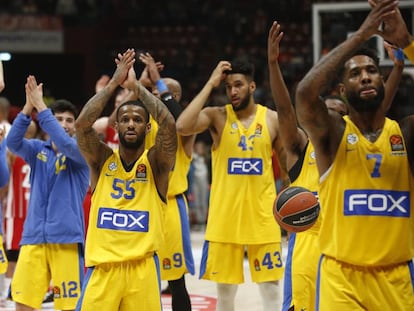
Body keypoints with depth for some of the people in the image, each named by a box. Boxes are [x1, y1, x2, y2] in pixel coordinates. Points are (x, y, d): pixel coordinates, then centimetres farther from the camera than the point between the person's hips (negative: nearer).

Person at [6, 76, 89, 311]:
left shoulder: (81, 152, 0)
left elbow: (65, 144, -21)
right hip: (33, 236, 3)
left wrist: (40, 106, -22)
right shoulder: (38, 149, 10)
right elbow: (13, 143, -9)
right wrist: (28, 107, -22)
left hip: (66, 237, -3)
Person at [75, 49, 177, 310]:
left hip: (142, 267, -1)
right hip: (102, 266, 1)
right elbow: (82, 124, -9)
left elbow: (169, 126, -15)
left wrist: (136, 86, -11)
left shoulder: (156, 162, 3)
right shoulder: (102, 159, 7)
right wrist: (115, 83, -10)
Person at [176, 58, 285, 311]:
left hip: (262, 216, 1)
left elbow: (287, 162, 11)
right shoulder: (217, 116, -3)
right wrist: (210, 84, -18)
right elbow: (182, 127, -22)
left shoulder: (272, 119, 2)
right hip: (224, 217, -1)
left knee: (271, 288, 4)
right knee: (225, 289, 8)